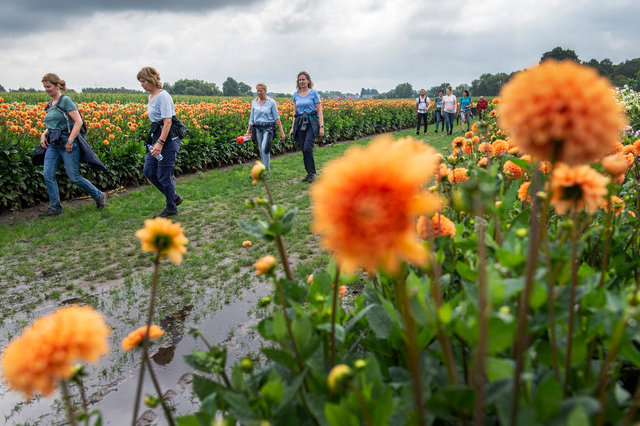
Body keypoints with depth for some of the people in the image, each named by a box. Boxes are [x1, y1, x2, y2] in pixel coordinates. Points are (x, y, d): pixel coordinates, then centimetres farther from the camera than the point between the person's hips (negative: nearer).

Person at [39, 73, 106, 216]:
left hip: (67, 143, -8)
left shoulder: (65, 101, -10)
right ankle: (55, 207, 8)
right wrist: (43, 134, 6)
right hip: (53, 144, 8)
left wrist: (70, 142, -20)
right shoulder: (50, 105, 14)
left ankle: (99, 196, 16)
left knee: (74, 177, -4)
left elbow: (78, 122, -16)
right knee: (48, 175, -2)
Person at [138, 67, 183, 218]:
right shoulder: (151, 96, 15)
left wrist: (160, 143, -28)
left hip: (168, 139, -10)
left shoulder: (163, 96, -15)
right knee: (148, 171, 12)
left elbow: (167, 122, -22)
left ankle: (171, 208, 14)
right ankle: (174, 197, 24)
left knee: (164, 174, -2)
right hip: (157, 137, 10)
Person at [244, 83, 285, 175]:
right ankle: (266, 168, 21)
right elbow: (251, 118, 13)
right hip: (258, 128, 5)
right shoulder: (254, 102, 9)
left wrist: (281, 132, -7)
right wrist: (248, 132, 9)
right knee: (261, 150, 8)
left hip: (268, 128, -5)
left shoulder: (271, 102, -4)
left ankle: (267, 170, -13)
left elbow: (276, 118, -3)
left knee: (265, 148, -21)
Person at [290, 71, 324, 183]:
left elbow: (319, 111, -3)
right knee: (303, 149, 3)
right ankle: (309, 173, 13)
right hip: (300, 123, 5)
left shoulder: (313, 93, -1)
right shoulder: (296, 94, 12)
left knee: (307, 148, -17)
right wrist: (292, 127, 13)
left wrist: (321, 126, -10)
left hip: (311, 123, -5)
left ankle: (312, 173, -4)